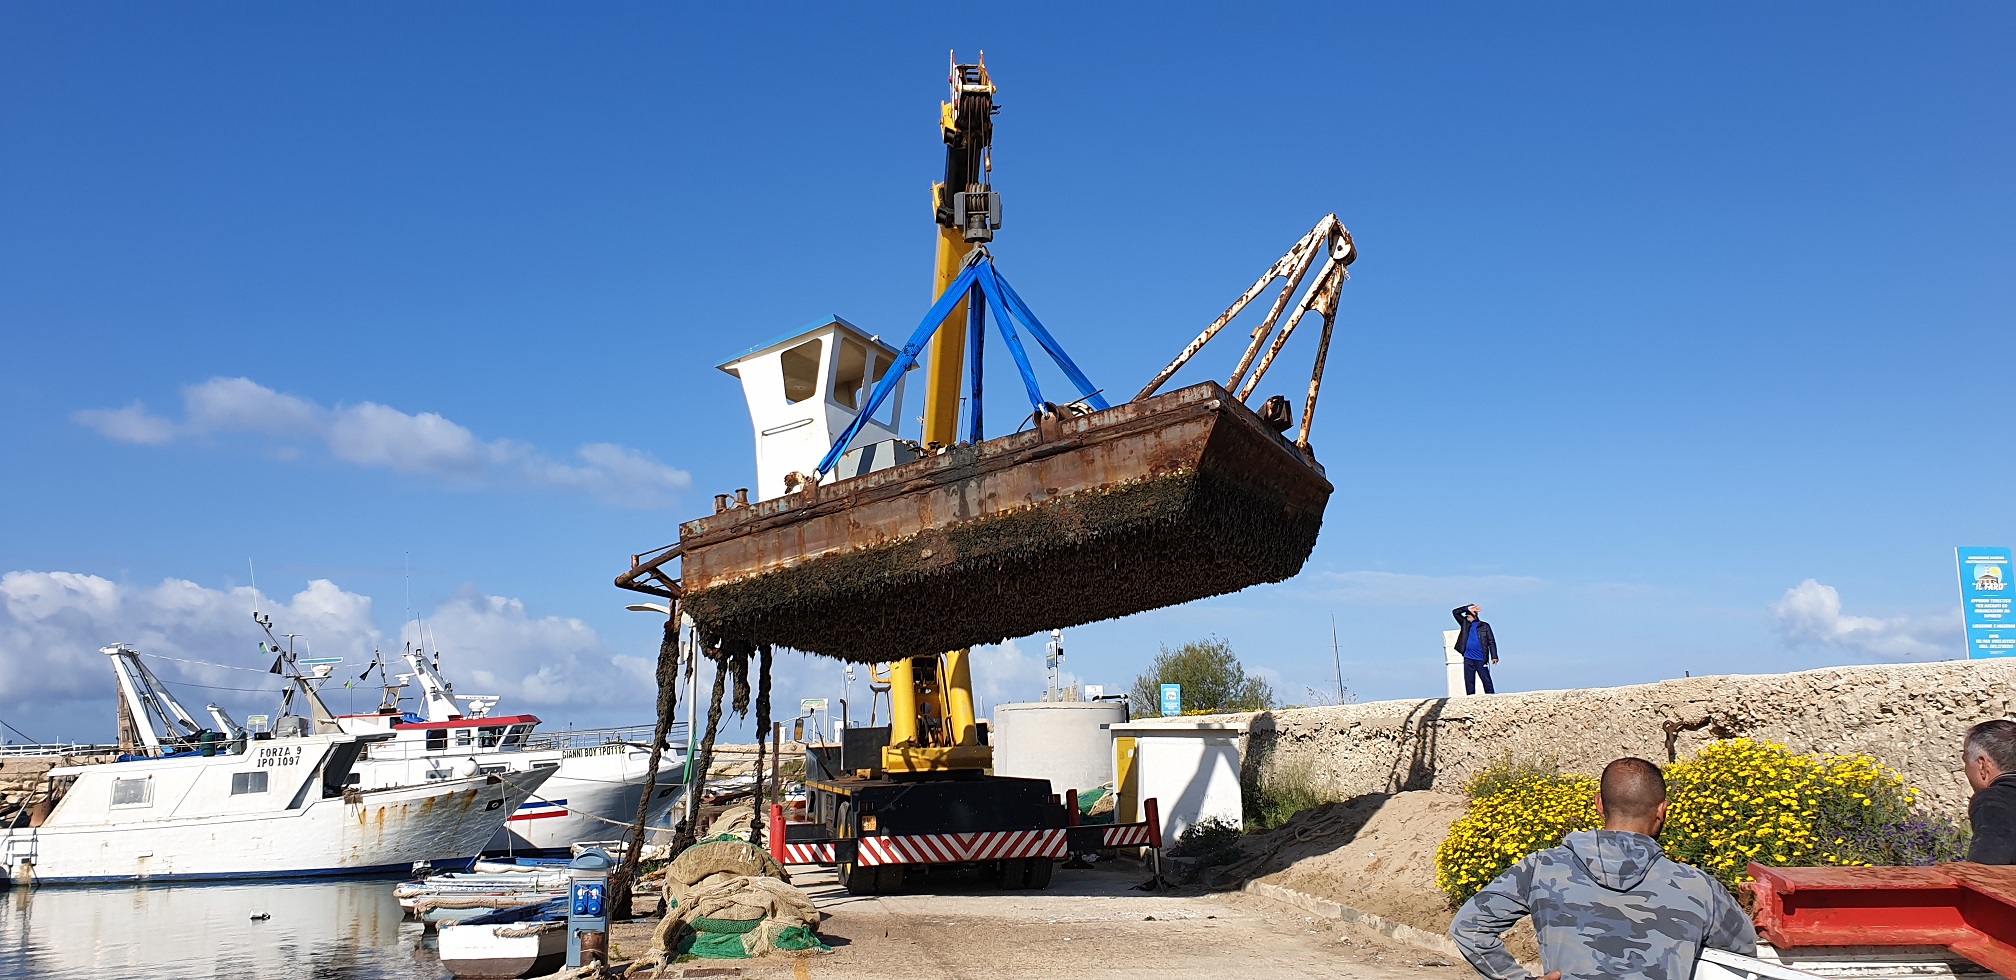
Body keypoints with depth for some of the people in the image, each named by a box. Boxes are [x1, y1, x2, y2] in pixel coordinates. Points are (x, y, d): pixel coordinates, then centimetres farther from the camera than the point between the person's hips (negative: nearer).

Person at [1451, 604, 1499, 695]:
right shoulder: (1465, 623, 14)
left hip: (1481, 659, -3)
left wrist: (1494, 656, -5)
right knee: (1469, 681, 3)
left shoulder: (1484, 626, 6)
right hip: (1468, 658, 3)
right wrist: (1467, 608, -1)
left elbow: (1491, 642, 3)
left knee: (1486, 680, -4)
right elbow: (1455, 612, 10)